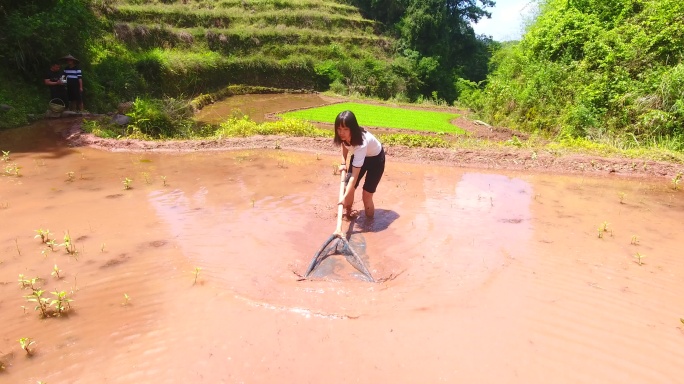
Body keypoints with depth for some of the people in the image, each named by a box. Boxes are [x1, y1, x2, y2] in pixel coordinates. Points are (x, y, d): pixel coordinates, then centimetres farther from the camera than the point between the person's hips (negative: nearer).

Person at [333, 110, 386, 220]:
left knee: (366, 195, -10)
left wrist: (345, 197, -43)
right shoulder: (345, 136, -26)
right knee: (347, 189, 0)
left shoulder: (361, 143, -43)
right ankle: (348, 213, 25)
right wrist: (343, 163, -6)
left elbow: (355, 175, -42)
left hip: (376, 159, -6)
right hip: (359, 156, 6)